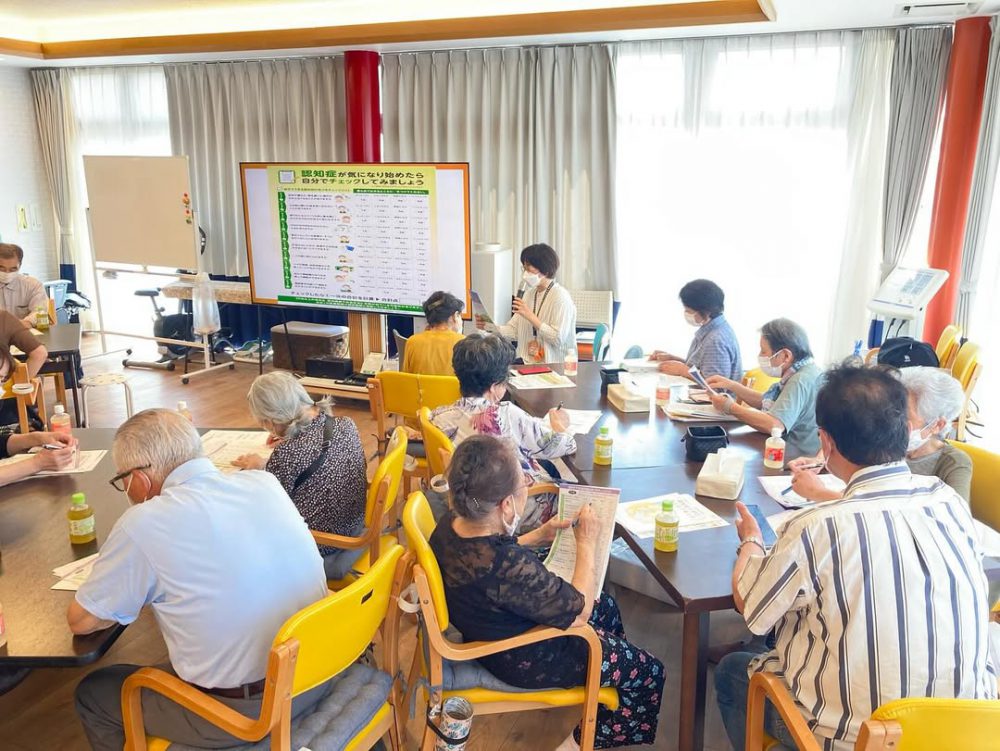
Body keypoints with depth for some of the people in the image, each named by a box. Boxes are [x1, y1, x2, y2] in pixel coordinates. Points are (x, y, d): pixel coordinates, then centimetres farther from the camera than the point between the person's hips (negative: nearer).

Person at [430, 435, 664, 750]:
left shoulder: (450, 524, -17)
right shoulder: (512, 567, -41)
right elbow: (579, 611, -25)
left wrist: (539, 536, 1)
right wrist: (586, 543, -15)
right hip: (523, 660, -8)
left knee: (606, 607, 26)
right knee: (649, 673, 9)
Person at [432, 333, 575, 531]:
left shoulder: (439, 418, -15)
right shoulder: (508, 415, -29)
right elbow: (567, 445, -16)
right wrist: (559, 426, 9)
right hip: (522, 515, -6)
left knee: (549, 470, 28)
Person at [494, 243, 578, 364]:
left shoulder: (560, 296, -11)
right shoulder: (529, 294, 12)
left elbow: (558, 339, -18)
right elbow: (514, 330, 9)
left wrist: (530, 316, -18)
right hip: (527, 361, 7)